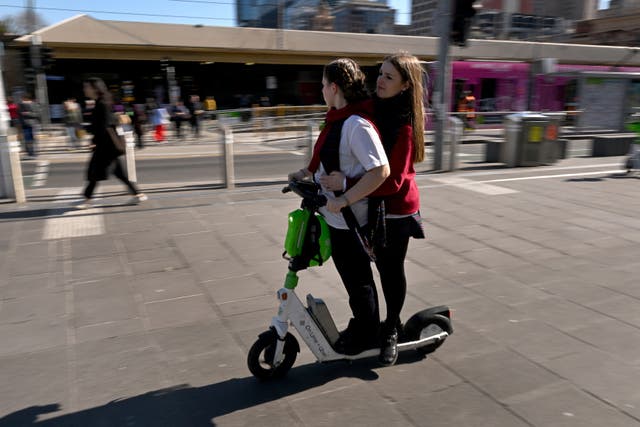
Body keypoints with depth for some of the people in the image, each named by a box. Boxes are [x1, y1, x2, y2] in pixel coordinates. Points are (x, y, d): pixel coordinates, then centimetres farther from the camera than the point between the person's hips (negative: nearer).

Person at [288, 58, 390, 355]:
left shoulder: (357, 124, -23)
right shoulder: (338, 120, 7)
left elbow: (380, 171, -30)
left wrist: (343, 200, -29)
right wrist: (304, 173, 10)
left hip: (348, 218, -9)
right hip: (335, 215, 9)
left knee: (357, 278, 8)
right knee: (351, 274, 22)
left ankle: (366, 336, 28)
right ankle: (361, 327, 39)